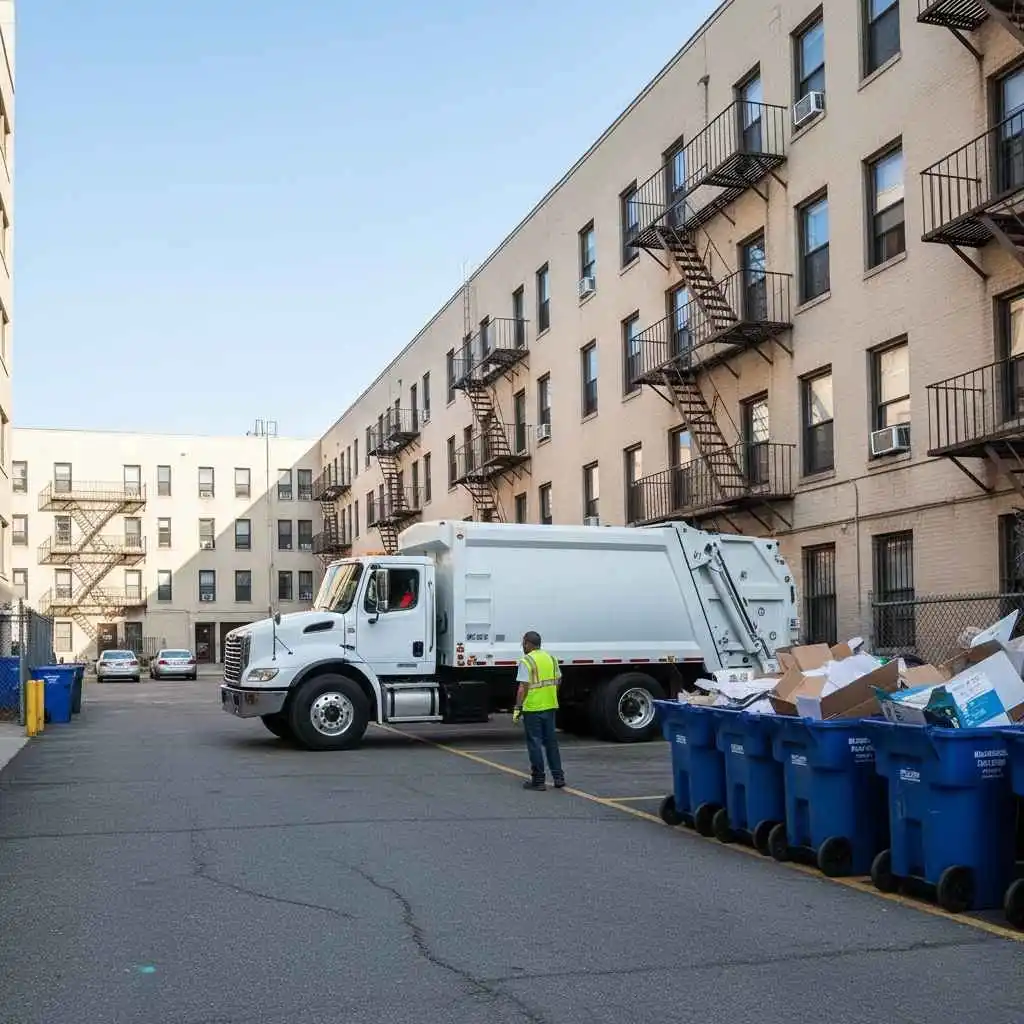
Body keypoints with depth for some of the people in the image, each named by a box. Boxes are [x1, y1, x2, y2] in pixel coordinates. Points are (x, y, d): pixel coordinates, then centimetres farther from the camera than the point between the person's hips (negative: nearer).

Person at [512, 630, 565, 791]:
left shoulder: (526, 661, -12)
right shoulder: (551, 658, 10)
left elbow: (523, 688, -17)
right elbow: (557, 681, 14)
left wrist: (517, 708, -12)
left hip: (532, 708, -6)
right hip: (550, 706, 6)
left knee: (535, 744, 2)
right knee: (551, 741, 15)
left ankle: (538, 780, 5)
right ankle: (558, 777, 16)